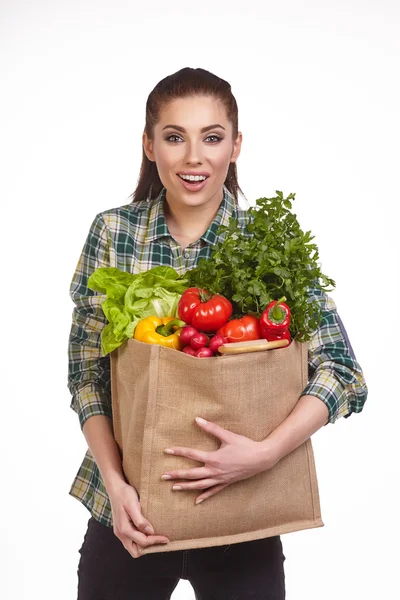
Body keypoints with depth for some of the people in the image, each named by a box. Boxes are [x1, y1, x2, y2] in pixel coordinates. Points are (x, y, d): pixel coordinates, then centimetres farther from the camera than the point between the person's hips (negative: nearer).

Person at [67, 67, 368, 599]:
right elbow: (86, 370, -2)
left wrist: (265, 453, -24)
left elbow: (343, 374, -10)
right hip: (132, 513, 1)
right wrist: (114, 483, -14)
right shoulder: (112, 232, -3)